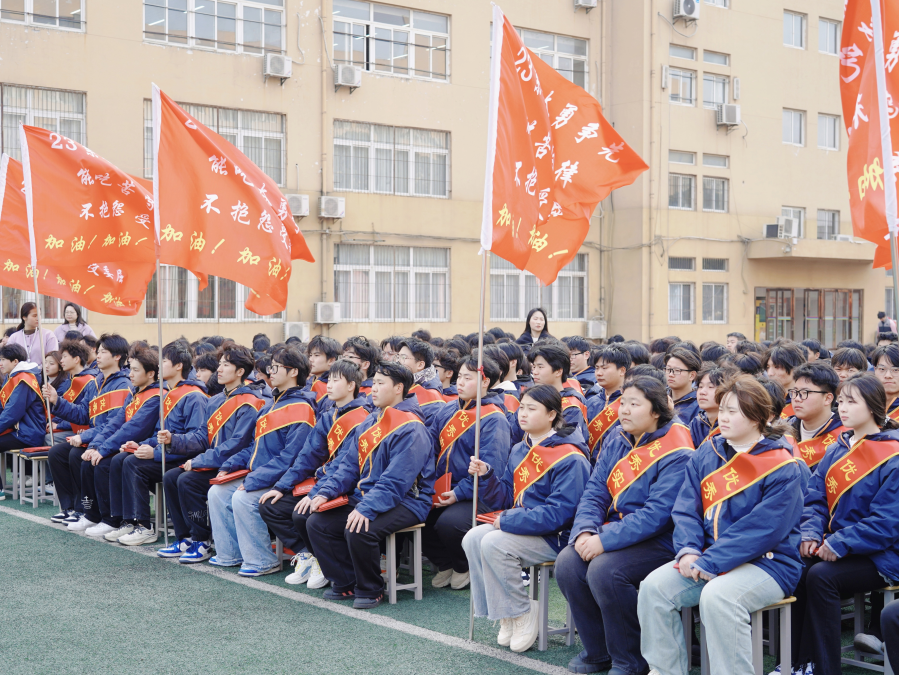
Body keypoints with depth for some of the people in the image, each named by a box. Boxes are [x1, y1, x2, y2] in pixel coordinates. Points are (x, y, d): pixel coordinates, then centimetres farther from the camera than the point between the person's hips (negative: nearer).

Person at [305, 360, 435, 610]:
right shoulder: (370, 423, 13)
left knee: (359, 530, -32)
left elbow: (396, 481, -24)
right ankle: (346, 583, 8)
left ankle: (371, 590, -7)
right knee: (317, 523, -4)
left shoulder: (411, 429, -15)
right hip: (365, 496, 9)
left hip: (405, 502, -9)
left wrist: (367, 509, -33)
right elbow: (350, 465, 14)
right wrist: (327, 492, -1)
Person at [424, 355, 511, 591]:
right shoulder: (448, 411, 13)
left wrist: (459, 493, -23)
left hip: (475, 495, -7)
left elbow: (489, 468, -19)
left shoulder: (493, 419, -10)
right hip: (442, 491, 7)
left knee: (448, 522, -31)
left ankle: (464, 566, 3)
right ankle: (445, 563, 12)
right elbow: (430, 447, 14)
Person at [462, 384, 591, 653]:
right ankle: (506, 614, -3)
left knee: (494, 544, -26)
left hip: (554, 537, -8)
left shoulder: (570, 459, -16)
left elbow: (560, 513, -23)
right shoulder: (520, 451, 10)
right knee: (473, 538, -12)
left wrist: (508, 520, -22)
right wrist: (486, 475, -6)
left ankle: (524, 614, -8)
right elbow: (504, 499, 14)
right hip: (519, 527, 8)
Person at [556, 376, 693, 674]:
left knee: (604, 570, -30)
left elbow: (657, 514, -22)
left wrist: (605, 540, -25)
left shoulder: (675, 455, -14)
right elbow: (594, 494, 7)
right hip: (616, 532, 7)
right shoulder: (616, 446, 10)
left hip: (659, 541, -7)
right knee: (567, 563, -15)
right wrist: (585, 531, -14)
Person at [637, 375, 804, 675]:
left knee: (717, 596, -34)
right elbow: (686, 509, 6)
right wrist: (688, 550, -13)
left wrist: (709, 563, -22)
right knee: (654, 586, -14)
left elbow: (762, 529, -19)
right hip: (706, 558, 6)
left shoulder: (782, 467, -11)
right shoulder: (707, 453, 9)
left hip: (767, 563, -6)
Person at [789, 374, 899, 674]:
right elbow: (816, 498, 9)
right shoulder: (837, 449, 11)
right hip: (835, 546, 6)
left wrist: (840, 543, -23)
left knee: (820, 576, -30)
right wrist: (811, 533, -10)